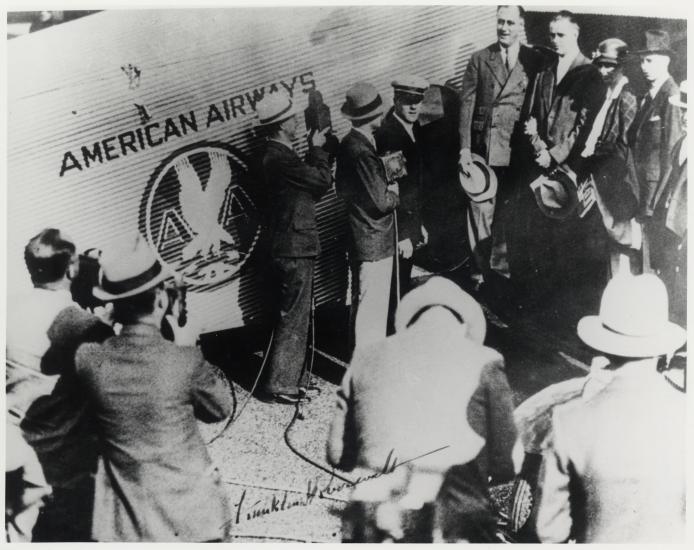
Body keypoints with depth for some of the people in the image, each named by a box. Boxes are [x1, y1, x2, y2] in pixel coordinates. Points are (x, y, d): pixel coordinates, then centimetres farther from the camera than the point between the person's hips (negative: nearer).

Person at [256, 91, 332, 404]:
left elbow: (314, 186, 14)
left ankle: (294, 376, 29)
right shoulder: (280, 160, -19)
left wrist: (317, 150, 6)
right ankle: (280, 384, 6)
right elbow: (323, 180, -16)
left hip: (294, 247, 11)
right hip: (294, 250, -11)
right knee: (293, 318, -3)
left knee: (298, 316, 18)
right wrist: (317, 148, -1)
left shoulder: (281, 156, 15)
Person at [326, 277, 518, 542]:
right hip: (454, 526, -2)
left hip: (369, 528, 3)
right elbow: (505, 466, 3)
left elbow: (338, 455, 13)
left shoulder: (366, 357, 8)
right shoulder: (483, 362, 0)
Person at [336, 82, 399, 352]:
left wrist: (385, 184, 10)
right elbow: (382, 202, -20)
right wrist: (394, 191, 2)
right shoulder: (362, 153, -23)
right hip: (375, 242, -10)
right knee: (371, 308, -1)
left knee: (365, 306, 20)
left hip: (361, 238, 10)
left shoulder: (348, 144, 7)